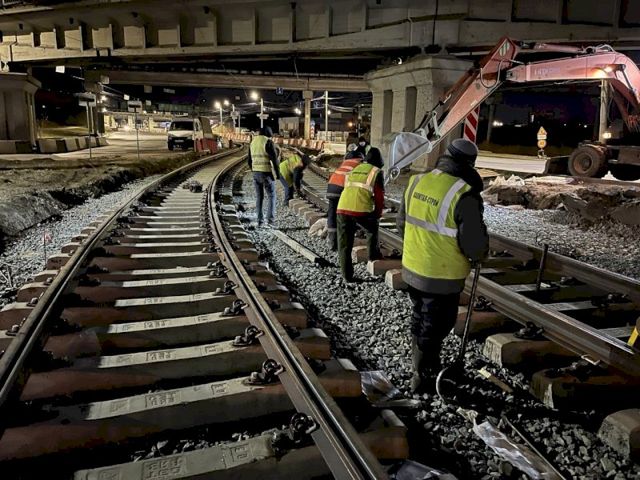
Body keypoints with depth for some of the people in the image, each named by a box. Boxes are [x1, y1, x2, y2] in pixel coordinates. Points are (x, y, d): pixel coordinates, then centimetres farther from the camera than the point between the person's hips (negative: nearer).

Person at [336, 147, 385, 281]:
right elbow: (379, 196, 8)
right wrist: (378, 214, 24)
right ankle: (373, 254, 40)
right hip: (361, 211, -3)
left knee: (344, 244, 11)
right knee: (372, 229, 29)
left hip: (342, 209, 4)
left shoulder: (354, 169, 27)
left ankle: (347, 275, 13)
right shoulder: (377, 172, 12)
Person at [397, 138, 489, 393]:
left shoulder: (417, 181, -3)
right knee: (436, 325, 12)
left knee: (419, 318, 24)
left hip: (412, 268, 6)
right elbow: (474, 245, -20)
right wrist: (479, 254, 2)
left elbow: (402, 222, 9)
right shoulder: (464, 194, -22)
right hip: (442, 276, -6)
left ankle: (421, 363, 43)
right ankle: (422, 376, 26)